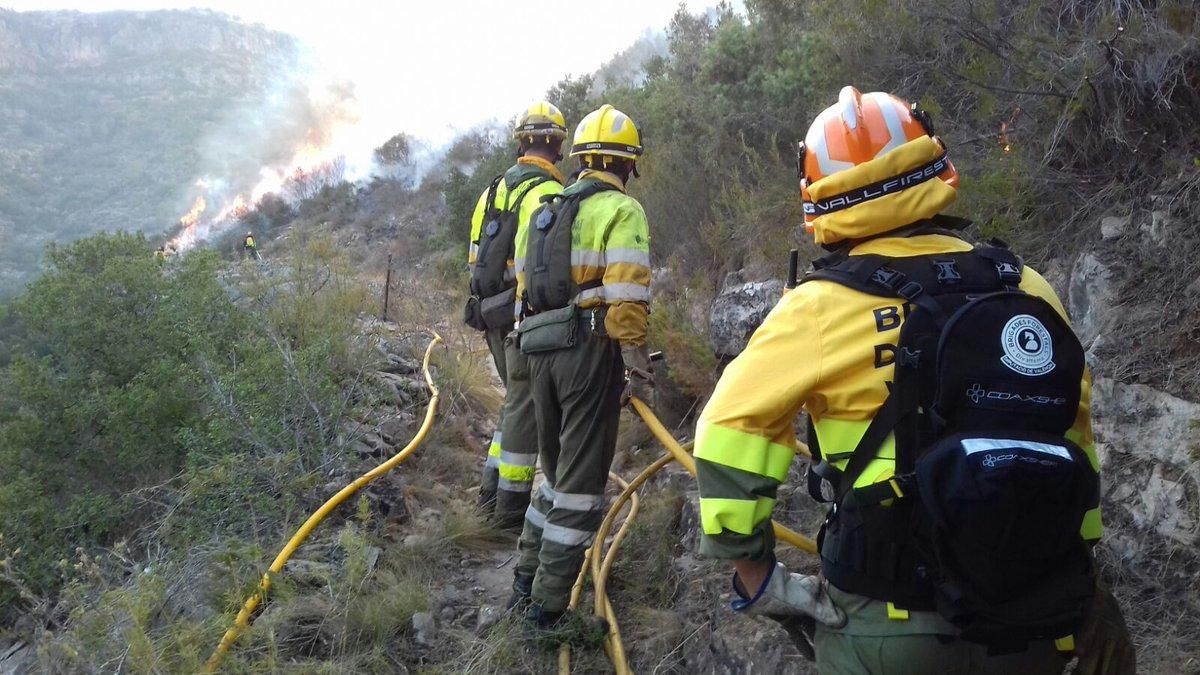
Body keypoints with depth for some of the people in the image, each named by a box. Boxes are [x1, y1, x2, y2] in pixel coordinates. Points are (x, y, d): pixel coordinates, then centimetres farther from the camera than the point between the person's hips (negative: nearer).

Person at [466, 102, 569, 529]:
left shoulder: (494, 189, 15)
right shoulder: (546, 192, -13)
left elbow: (478, 256, 18)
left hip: (490, 311, 9)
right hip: (527, 315, -9)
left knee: (517, 398, 20)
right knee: (525, 406, -1)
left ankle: (493, 491, 24)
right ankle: (511, 504, 6)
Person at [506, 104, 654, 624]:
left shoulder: (546, 211, 19)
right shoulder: (621, 210, -5)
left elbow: (525, 287, 19)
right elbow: (627, 297, -16)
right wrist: (639, 370, -11)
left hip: (540, 349, 8)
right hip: (589, 348, -7)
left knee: (555, 467, 22)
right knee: (582, 478, 0)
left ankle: (527, 578, 28)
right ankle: (549, 601, 4)